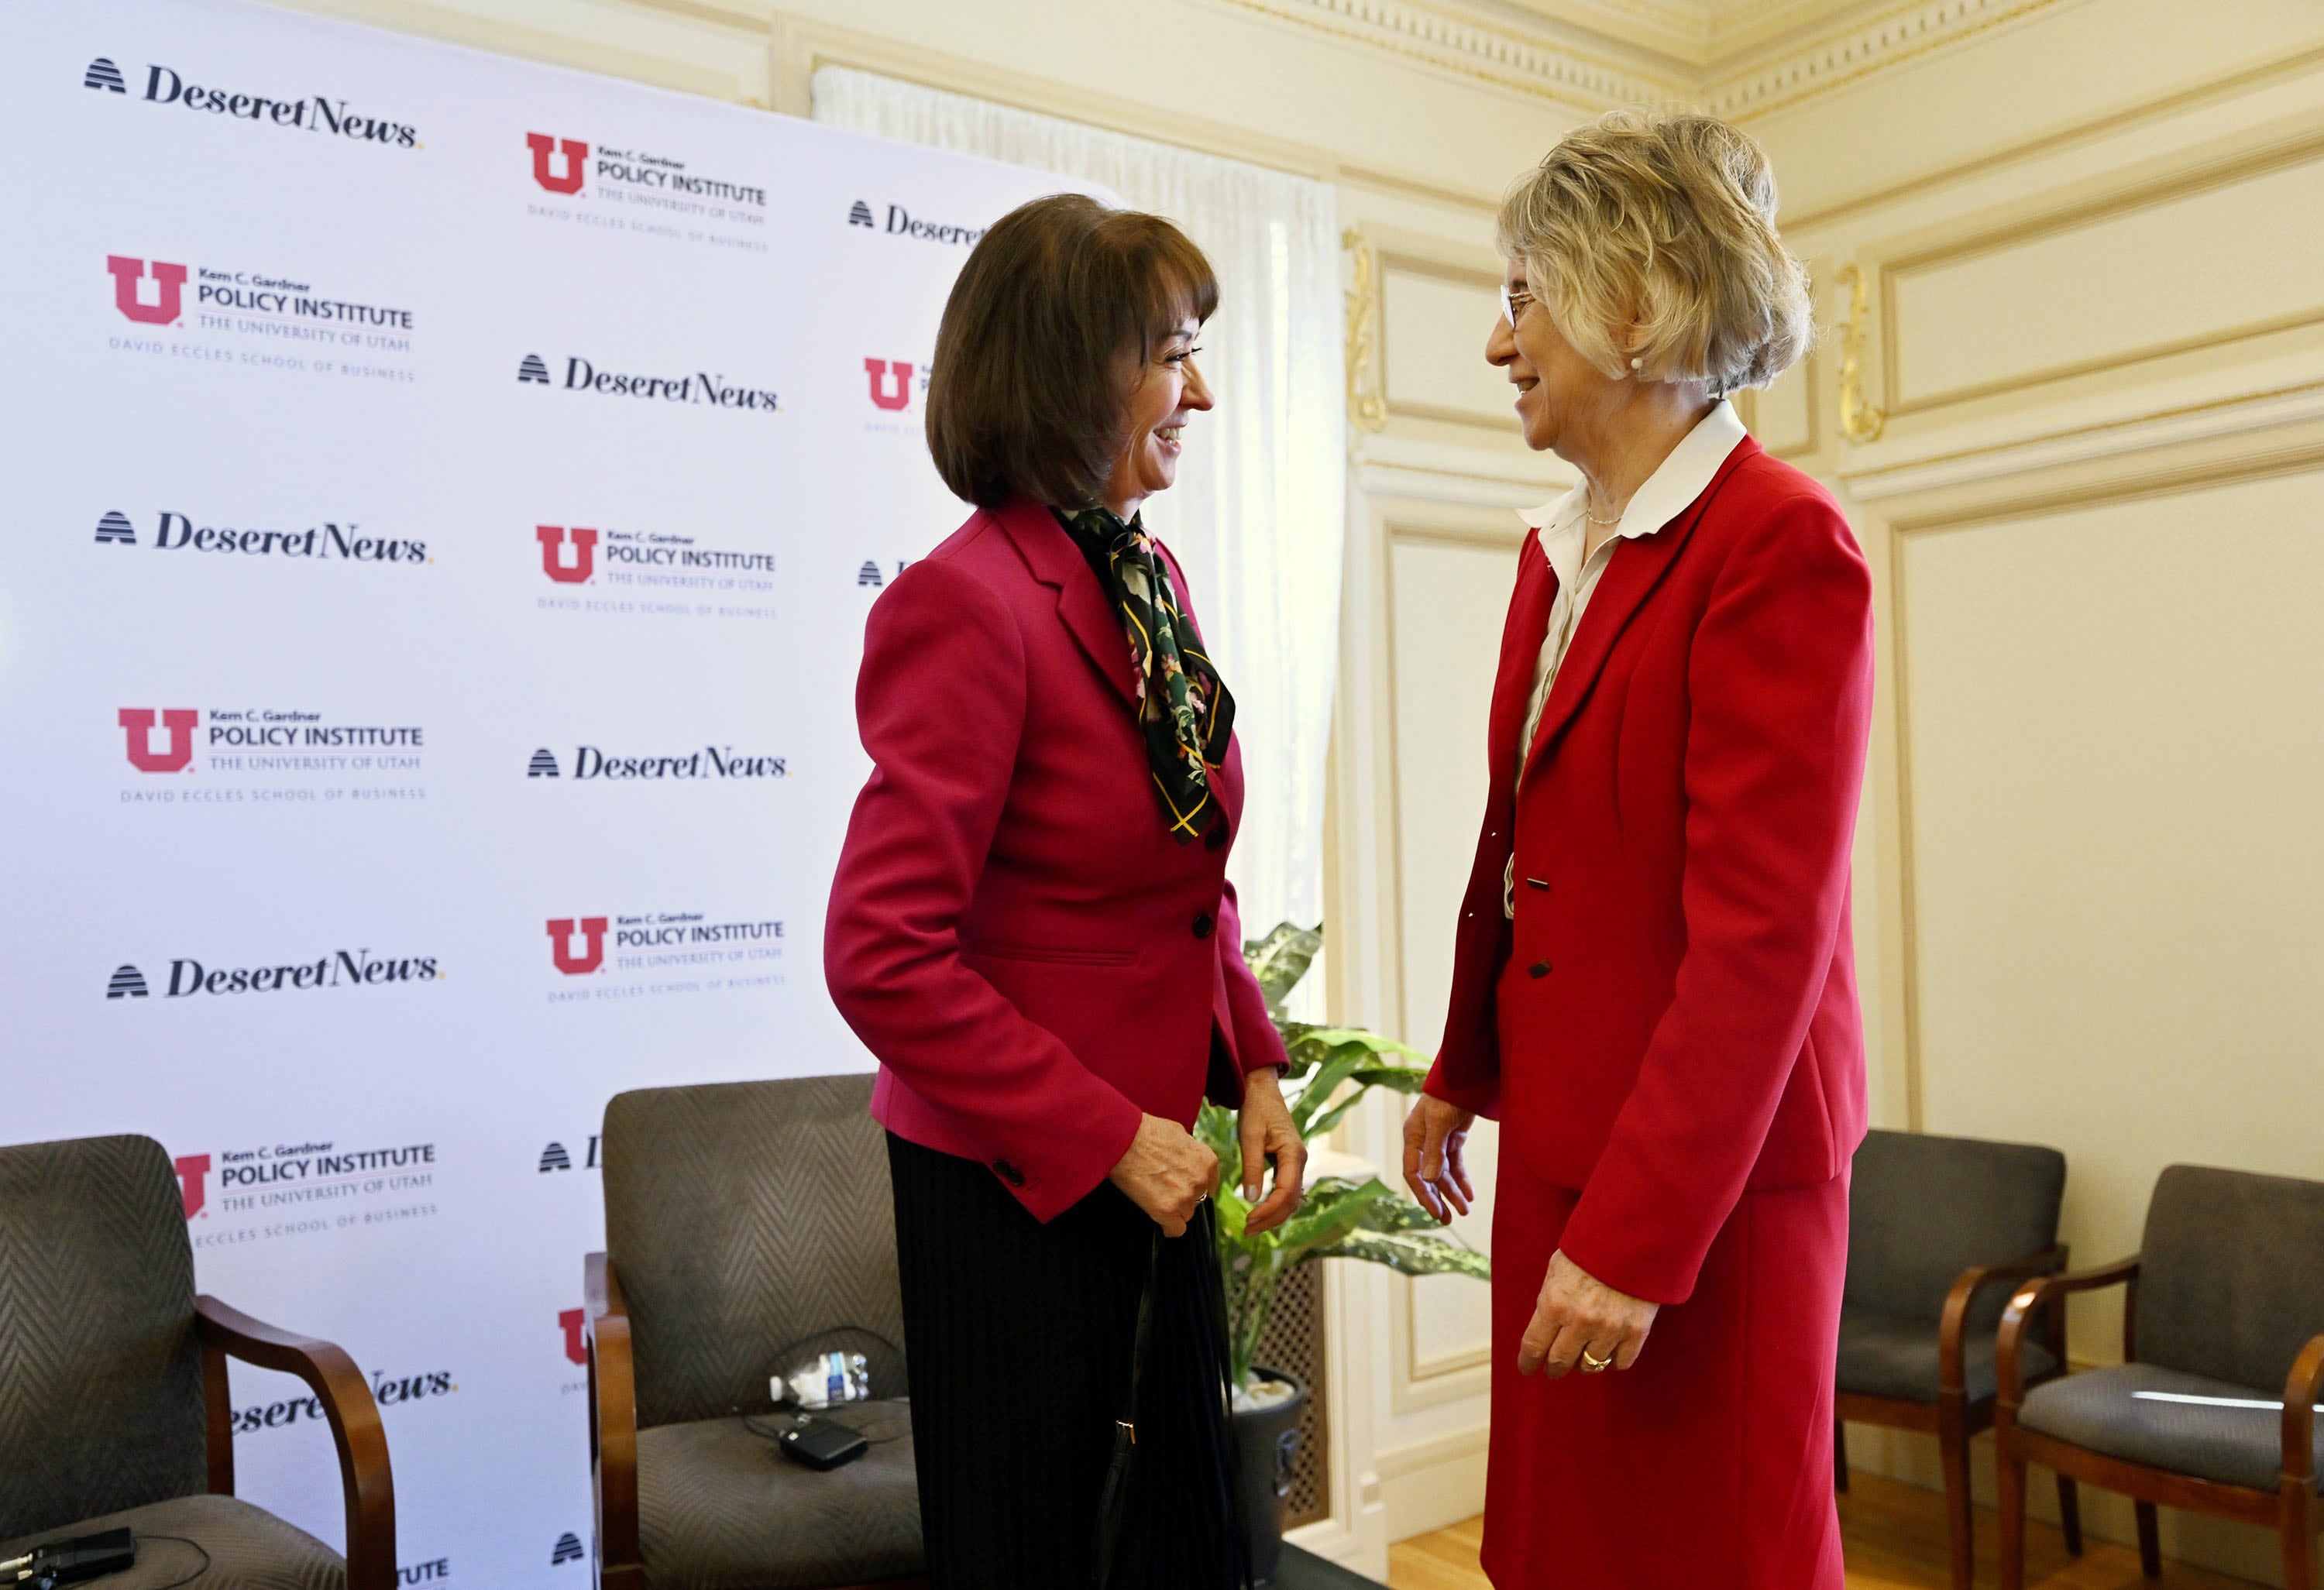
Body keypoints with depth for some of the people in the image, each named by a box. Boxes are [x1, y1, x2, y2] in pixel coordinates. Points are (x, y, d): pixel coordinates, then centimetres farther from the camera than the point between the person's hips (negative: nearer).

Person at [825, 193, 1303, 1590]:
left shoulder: (1151, 578, 5)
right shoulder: (968, 601, -20)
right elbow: (884, 959, -23)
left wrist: (1252, 1070, 3)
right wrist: (1107, 1136, -19)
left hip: (1153, 1149, 8)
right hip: (1014, 1182, -7)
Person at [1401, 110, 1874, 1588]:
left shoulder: (1781, 546, -16)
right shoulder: (1558, 547, 10)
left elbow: (1762, 935, -20)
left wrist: (1637, 1236, -20)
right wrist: (1464, 1073, 19)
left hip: (1705, 1172, -8)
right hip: (1563, 1131, 8)